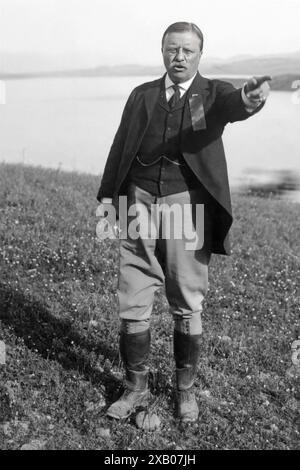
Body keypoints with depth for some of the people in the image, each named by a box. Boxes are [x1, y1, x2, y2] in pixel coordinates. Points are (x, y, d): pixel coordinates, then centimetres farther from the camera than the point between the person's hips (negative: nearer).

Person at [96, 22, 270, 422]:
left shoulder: (214, 93, 3)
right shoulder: (141, 95, 12)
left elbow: (233, 106, -20)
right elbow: (121, 146, 12)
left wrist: (251, 99, -45)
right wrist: (107, 195, 2)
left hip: (188, 205, -2)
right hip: (140, 202, 3)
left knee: (188, 306, 7)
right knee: (132, 304, 5)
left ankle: (186, 389, 26)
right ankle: (136, 388, 22)